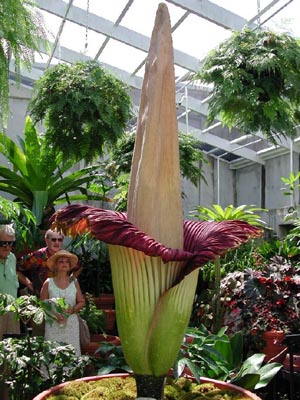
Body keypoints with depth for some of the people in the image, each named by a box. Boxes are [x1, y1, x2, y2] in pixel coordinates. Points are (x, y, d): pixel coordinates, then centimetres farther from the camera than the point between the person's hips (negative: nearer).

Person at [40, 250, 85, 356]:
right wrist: (54, 315, -12)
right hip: (53, 324, -1)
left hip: (71, 324, 2)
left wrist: (72, 310, -9)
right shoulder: (48, 283, 2)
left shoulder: (74, 282, 7)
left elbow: (81, 302, 11)